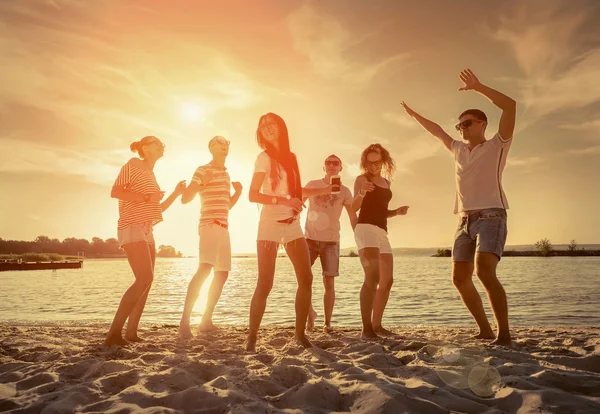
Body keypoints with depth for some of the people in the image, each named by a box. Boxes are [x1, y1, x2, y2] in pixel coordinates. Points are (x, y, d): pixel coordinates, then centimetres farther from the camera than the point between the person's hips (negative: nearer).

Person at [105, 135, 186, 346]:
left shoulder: (150, 175, 22)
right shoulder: (133, 165, -2)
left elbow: (157, 209, 25)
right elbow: (115, 192, -15)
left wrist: (176, 193, 16)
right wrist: (146, 197, -17)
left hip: (146, 232, 10)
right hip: (132, 229, -10)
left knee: (146, 281, 6)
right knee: (145, 278, -21)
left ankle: (131, 332, 10)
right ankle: (114, 332, -21)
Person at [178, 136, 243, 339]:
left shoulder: (226, 174, 20)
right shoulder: (202, 170, -2)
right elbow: (185, 199, -8)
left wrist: (238, 192, 8)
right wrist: (202, 184, -22)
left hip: (224, 228, 9)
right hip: (210, 226, -8)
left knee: (222, 273, 7)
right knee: (204, 269, -24)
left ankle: (206, 320, 14)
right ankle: (184, 321, -24)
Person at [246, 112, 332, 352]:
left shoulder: (290, 157, 12)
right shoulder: (264, 157, -5)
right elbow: (253, 195, -12)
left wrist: (325, 190, 22)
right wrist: (283, 201, -24)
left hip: (293, 226, 6)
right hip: (270, 226, -6)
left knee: (306, 279, 1)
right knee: (265, 284, -7)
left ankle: (301, 333, 13)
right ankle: (252, 337, 7)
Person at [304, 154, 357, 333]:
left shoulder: (344, 191, 5)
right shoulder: (312, 185, 5)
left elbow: (353, 218, 5)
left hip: (331, 241, 0)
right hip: (310, 238, 0)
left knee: (329, 282, -2)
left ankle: (327, 323, 8)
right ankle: (310, 313, 13)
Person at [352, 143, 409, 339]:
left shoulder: (386, 182, 21)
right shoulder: (362, 179, 0)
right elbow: (354, 207, -12)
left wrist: (397, 211, 9)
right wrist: (361, 193, -32)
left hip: (382, 231, 8)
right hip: (366, 228, -8)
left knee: (387, 281, 9)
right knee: (372, 277, -22)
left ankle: (376, 324, 19)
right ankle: (366, 328, -23)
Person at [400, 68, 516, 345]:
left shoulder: (497, 145, 3)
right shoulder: (459, 150, 19)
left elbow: (510, 106, -11)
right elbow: (437, 131, 34)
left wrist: (478, 87, -12)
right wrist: (414, 115, 40)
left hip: (491, 218, -7)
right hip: (465, 221, 7)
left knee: (485, 273, -25)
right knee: (460, 279, 5)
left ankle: (504, 334, -16)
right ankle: (485, 330, 18)